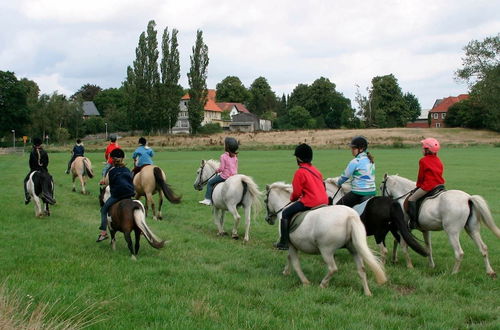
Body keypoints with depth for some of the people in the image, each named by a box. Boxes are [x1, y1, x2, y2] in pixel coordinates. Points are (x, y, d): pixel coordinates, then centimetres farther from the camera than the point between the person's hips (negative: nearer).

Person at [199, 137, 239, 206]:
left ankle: (208, 199, 5)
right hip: (234, 176, 6)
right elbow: (236, 167, 12)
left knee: (210, 183, 10)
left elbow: (221, 168, -16)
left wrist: (217, 170, 4)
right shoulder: (235, 156, 5)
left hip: (225, 176, -6)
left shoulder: (223, 156, -14)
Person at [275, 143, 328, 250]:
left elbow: (297, 192, -7)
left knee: (285, 213, 4)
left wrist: (292, 198, 16)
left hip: (310, 202, -8)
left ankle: (284, 243, 1)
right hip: (324, 201, 8)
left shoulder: (300, 172, -8)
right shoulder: (316, 170, 15)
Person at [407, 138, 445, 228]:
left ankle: (413, 222, -15)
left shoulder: (423, 161, -6)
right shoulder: (438, 160, 15)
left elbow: (421, 176, -2)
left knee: (411, 199, -7)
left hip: (427, 186, -8)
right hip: (440, 185, 8)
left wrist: (418, 185, 17)